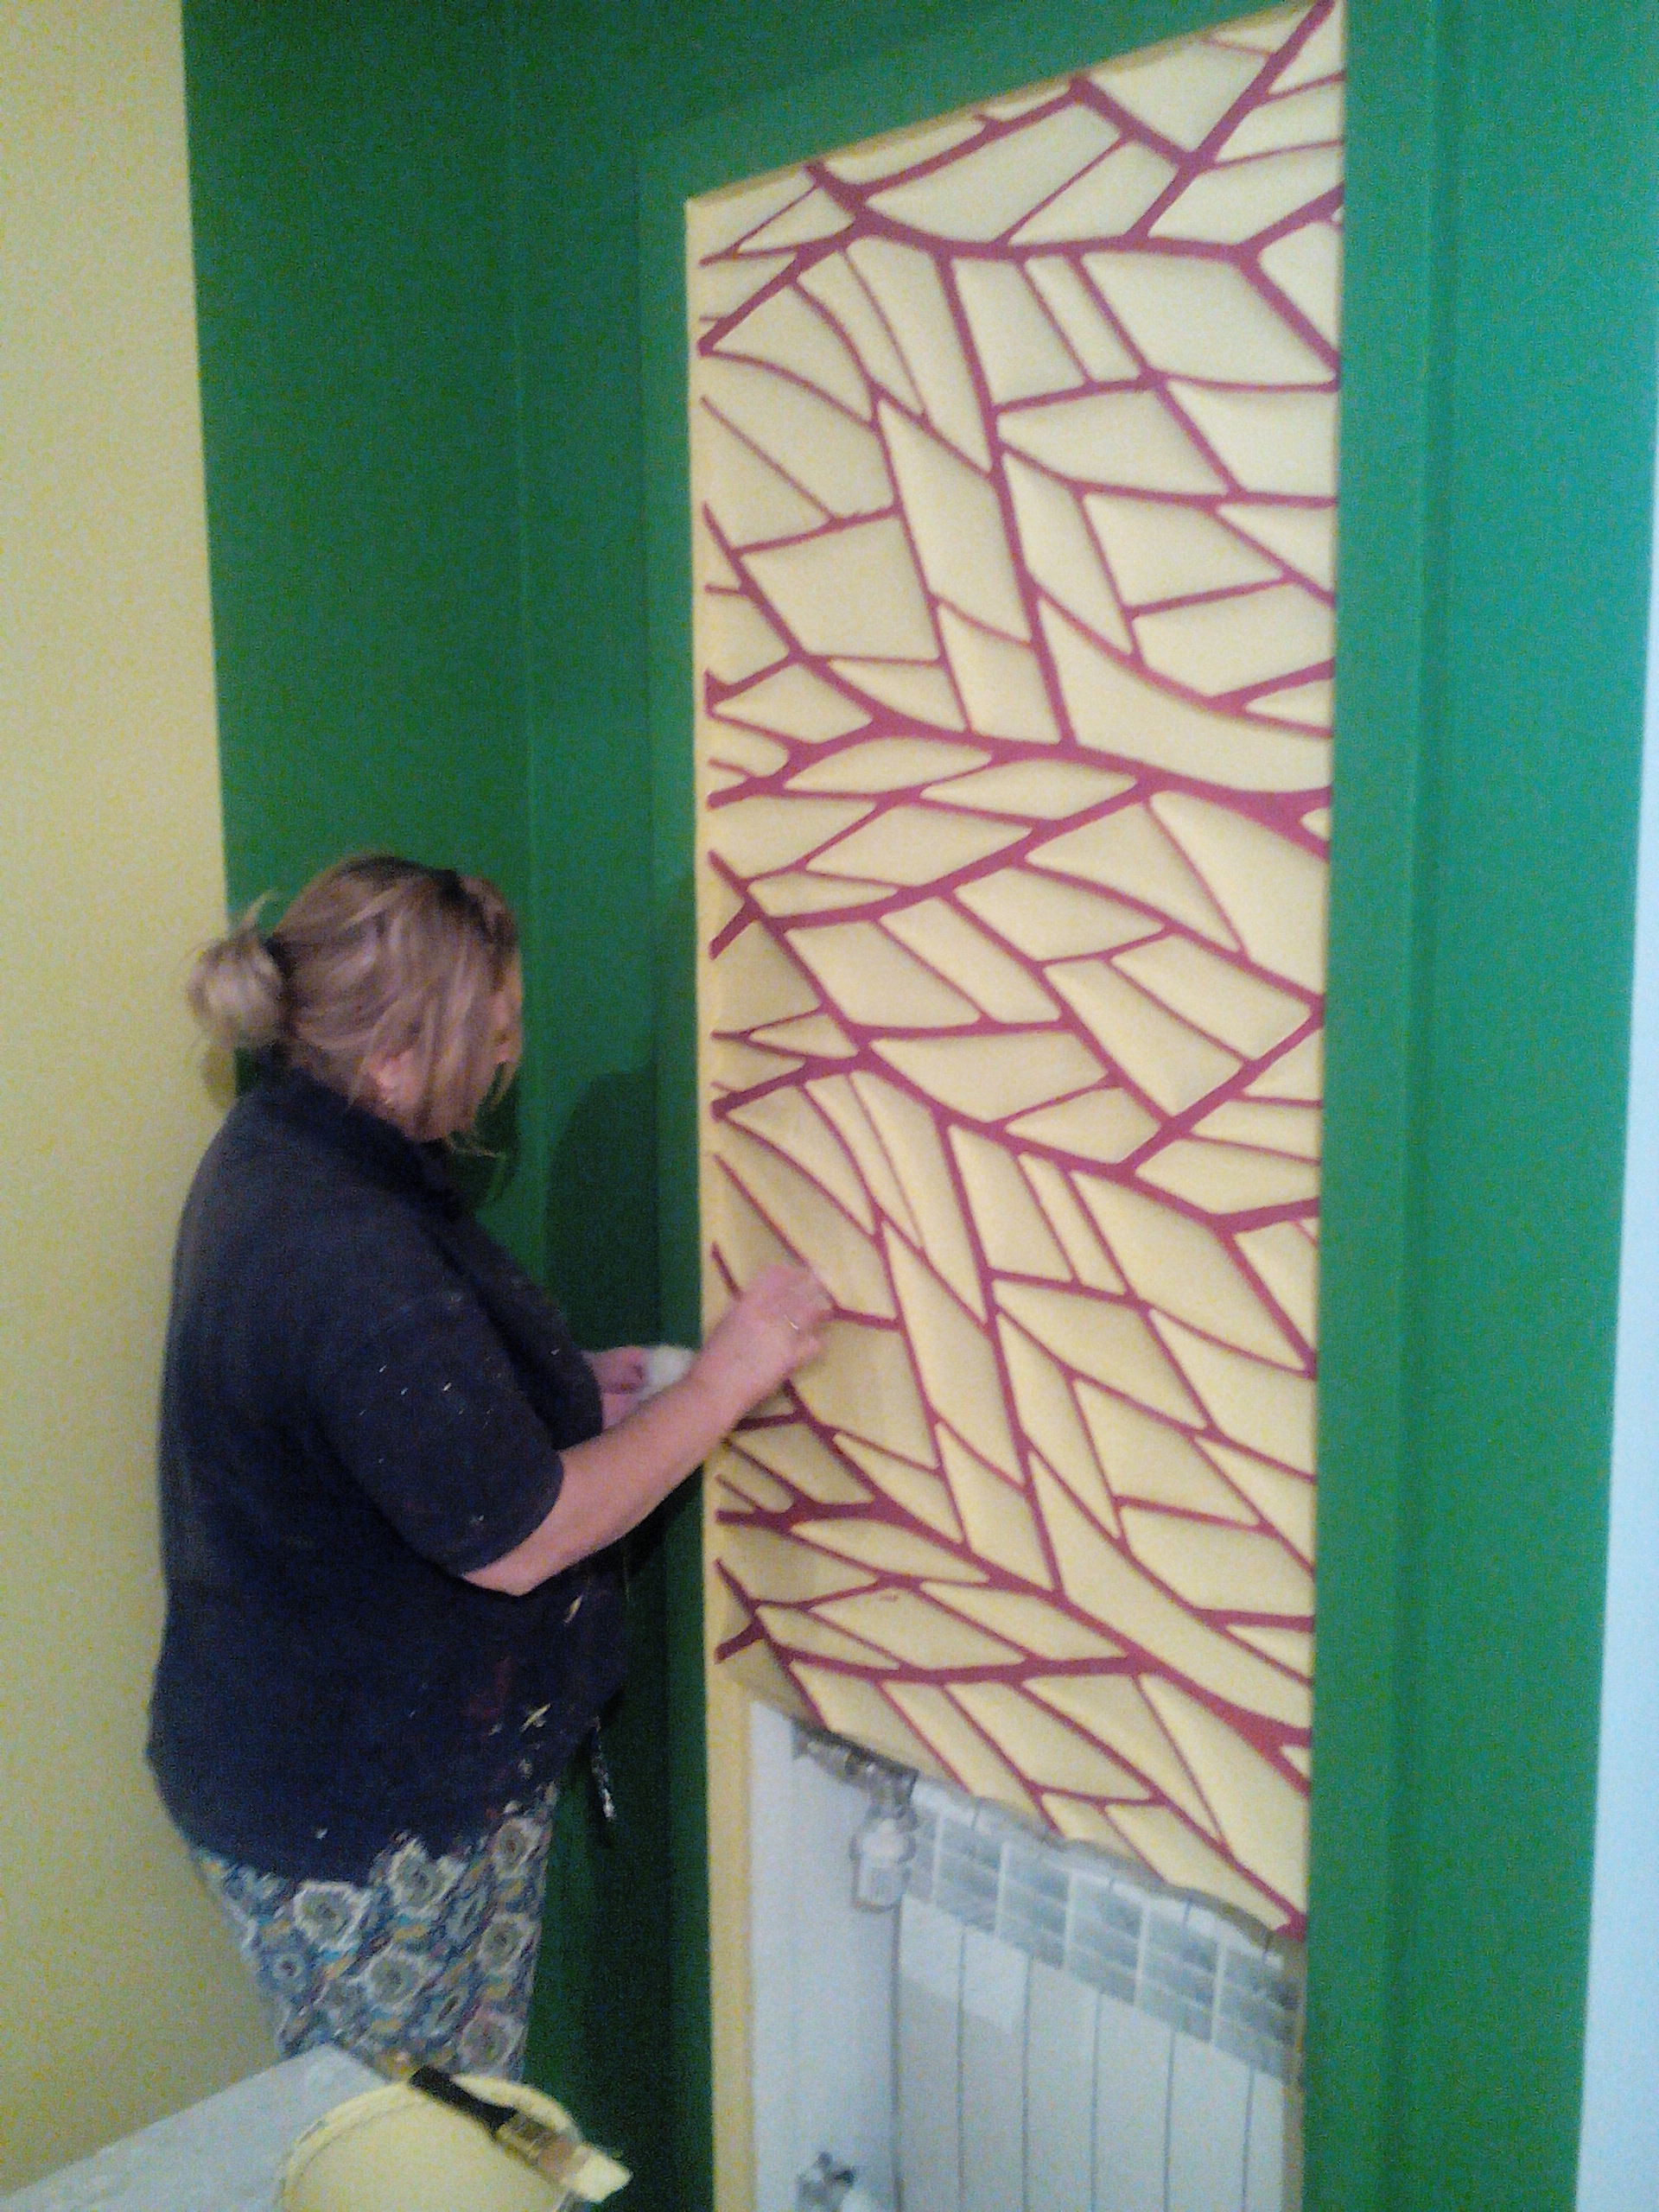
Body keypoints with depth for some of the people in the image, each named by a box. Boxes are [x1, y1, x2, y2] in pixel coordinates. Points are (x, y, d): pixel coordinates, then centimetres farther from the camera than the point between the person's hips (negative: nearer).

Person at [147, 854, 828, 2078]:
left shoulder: (280, 1148, 2)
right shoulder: (355, 1262, -31)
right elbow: (514, 1539, -24)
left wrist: (565, 1394, 6)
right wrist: (722, 1383, -16)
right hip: (369, 1828, -9)